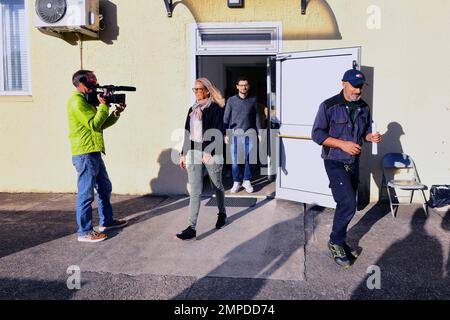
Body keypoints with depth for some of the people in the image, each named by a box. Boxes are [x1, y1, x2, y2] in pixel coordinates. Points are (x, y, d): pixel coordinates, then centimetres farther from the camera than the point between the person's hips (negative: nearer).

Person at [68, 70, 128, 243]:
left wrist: (116, 113, 7)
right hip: (85, 155, -10)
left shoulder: (87, 101, 19)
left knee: (105, 188, 19)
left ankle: (106, 221, 33)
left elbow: (102, 124, 18)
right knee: (86, 194, -4)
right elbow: (94, 124, -18)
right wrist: (104, 105, -10)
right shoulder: (77, 101, -12)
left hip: (94, 153, 10)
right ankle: (85, 232, 5)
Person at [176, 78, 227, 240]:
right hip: (193, 153, 5)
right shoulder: (192, 109, 14)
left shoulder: (215, 108, -5)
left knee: (217, 186, 14)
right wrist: (183, 154, 14)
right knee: (194, 191, 0)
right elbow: (188, 133, 16)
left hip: (211, 153, -5)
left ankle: (222, 213, 38)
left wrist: (210, 151, -20)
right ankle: (192, 227, 0)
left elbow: (218, 132, -12)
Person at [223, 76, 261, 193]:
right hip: (235, 134, -1)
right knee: (235, 159, 0)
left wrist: (259, 133, 7)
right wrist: (226, 134, -2)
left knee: (249, 158, -3)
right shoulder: (231, 100, 5)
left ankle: (247, 181, 12)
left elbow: (257, 118, 11)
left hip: (249, 134, 1)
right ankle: (236, 182, 12)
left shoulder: (253, 100, 8)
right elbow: (226, 118, 5)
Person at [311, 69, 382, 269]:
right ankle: (335, 243, 6)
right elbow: (317, 134, -15)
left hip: (353, 162, 6)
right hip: (335, 162, -6)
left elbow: (365, 131, 16)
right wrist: (343, 144, -23)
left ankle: (339, 242, 30)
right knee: (348, 204, -15)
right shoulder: (329, 106, -13)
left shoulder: (364, 107, 5)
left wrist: (371, 137, -8)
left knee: (346, 205, 14)